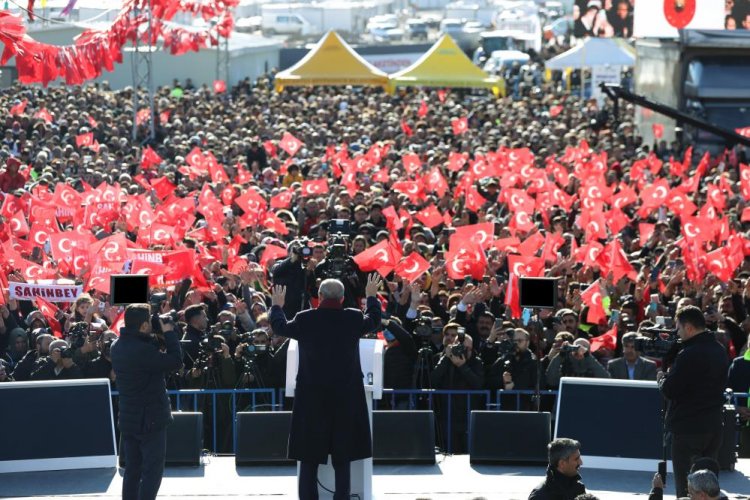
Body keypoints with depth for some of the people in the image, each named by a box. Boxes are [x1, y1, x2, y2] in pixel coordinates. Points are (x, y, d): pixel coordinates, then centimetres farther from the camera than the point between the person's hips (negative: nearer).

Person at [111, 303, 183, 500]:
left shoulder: (117, 347, 4)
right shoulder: (142, 350, -24)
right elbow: (175, 361, -22)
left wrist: (156, 337, 2)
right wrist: (169, 334, -11)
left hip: (127, 419, 9)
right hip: (150, 419, -9)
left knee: (132, 469, 14)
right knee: (153, 470, -3)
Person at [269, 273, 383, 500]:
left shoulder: (304, 320, -7)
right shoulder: (354, 319, -6)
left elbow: (279, 327, 13)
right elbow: (374, 321, 17)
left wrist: (277, 306, 33)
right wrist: (372, 296, 35)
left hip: (312, 398, 0)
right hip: (346, 397, 0)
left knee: (309, 458, 5)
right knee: (343, 460, 5)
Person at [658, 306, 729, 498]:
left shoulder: (689, 354, -19)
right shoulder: (719, 350, 8)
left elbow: (669, 390, -18)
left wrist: (662, 377, 4)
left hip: (688, 429, -8)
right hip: (714, 426, 8)